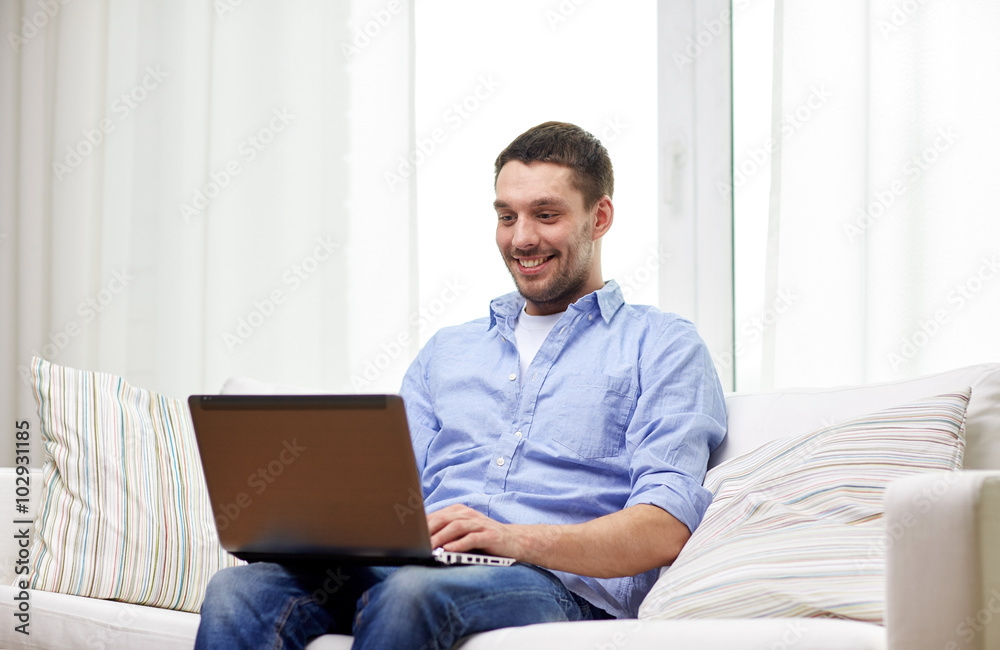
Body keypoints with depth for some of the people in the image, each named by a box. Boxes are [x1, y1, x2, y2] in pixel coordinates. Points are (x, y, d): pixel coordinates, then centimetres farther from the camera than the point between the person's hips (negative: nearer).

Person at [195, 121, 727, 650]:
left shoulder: (662, 346, 11)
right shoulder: (445, 350, 30)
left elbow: (664, 531, -4)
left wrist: (516, 539, -21)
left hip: (554, 583, -4)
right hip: (416, 564, 5)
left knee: (413, 592, -40)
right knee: (239, 591, -26)